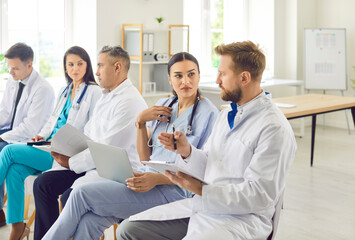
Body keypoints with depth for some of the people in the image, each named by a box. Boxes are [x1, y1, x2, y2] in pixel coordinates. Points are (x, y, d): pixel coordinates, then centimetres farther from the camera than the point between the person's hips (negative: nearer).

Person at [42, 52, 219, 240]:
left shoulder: (209, 114, -4)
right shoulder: (163, 106, 15)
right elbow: (145, 158, 14)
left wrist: (157, 179, -19)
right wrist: (140, 122, -1)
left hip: (171, 190, -5)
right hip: (147, 178, 6)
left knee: (82, 194, -16)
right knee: (89, 222, -23)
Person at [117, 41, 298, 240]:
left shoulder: (275, 129, -14)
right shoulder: (226, 115, 15)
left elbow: (259, 196, -18)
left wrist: (200, 189, -23)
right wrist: (187, 151, -3)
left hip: (241, 218, -8)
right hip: (205, 205, 8)